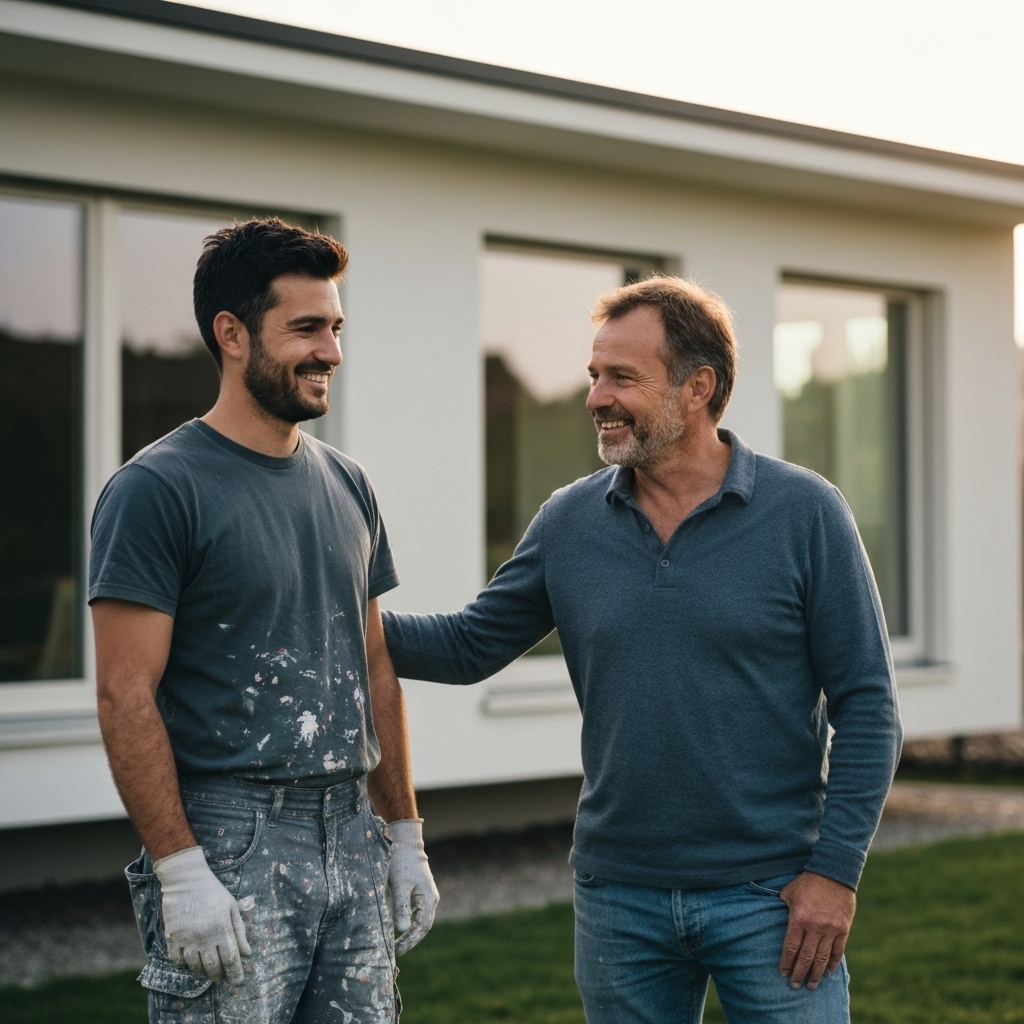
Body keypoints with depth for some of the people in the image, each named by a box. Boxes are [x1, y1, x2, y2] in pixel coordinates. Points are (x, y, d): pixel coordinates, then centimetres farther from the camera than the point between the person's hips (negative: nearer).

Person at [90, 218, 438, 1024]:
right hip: (230, 844, -6)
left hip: (350, 838, 7)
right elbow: (125, 694, -14)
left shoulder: (345, 485, 13)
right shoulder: (156, 490, -9)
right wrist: (181, 871, -19)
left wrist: (405, 837, 15)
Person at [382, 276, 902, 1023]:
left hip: (771, 897, -3)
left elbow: (865, 704, -6)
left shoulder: (805, 514, -6)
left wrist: (836, 870, -11)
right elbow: (471, 646, 8)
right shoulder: (569, 523, 4)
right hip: (619, 898, 3)